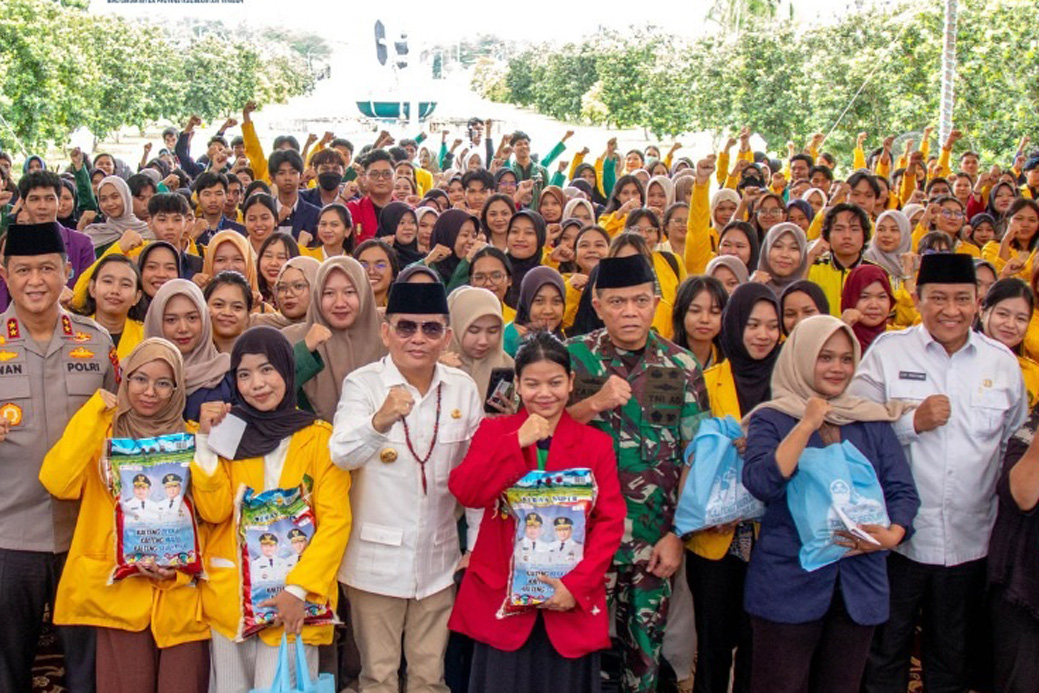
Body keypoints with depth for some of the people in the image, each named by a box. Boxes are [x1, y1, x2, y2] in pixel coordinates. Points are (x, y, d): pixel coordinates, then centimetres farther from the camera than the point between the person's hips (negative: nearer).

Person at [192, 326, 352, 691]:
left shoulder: (319, 437, -2)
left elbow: (335, 521, -6)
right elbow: (213, 512, -5)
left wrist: (299, 589, -15)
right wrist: (206, 441, -12)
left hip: (294, 599, -2)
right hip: (228, 594, 2)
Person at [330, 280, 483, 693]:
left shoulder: (463, 388, 0)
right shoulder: (362, 383, -9)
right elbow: (342, 456, -25)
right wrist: (381, 420, -44)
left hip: (438, 558, 3)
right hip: (377, 557, -2)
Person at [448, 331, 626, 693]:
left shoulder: (596, 444, 4)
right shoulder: (494, 432, 6)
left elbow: (610, 522, -2)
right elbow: (465, 492, -10)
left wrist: (577, 585, -13)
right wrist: (518, 442, -18)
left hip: (571, 604, 0)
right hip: (500, 599, 0)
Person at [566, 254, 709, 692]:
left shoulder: (681, 367, 0)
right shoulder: (574, 356, -2)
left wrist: (678, 534, -3)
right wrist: (595, 403, -20)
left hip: (655, 538, 1)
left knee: (645, 646, 12)